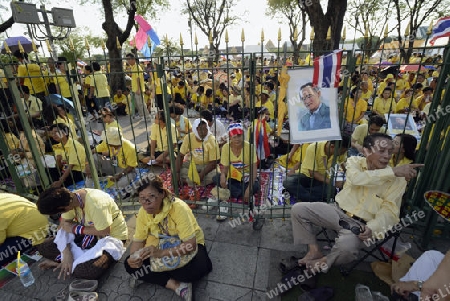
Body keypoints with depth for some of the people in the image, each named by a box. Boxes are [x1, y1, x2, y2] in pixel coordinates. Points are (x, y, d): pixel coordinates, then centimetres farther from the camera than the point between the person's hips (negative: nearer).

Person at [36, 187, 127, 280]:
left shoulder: (95, 204, -35)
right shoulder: (69, 198, -12)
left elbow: (105, 232, -28)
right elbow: (63, 226, -6)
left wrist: (76, 228, -17)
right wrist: (66, 253, -18)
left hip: (112, 236, -6)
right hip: (90, 234, 7)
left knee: (85, 271, -30)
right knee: (45, 248, -1)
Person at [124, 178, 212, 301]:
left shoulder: (179, 208, -32)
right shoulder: (143, 212, -14)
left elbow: (190, 244, -34)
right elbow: (138, 240, -6)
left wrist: (162, 253, -43)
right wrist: (134, 257, -26)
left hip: (186, 246, -5)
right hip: (162, 246, 5)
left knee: (198, 267, -35)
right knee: (130, 265, -14)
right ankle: (175, 285, -17)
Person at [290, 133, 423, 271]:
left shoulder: (398, 180, -6)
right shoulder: (354, 161, -2)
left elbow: (389, 211, -9)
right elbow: (356, 178, -25)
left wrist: (371, 227, -28)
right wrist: (393, 171, -29)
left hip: (361, 224, -2)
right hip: (337, 211, 2)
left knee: (347, 246, -35)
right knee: (298, 209, -15)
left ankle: (325, 261, 0)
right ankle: (314, 251, 0)